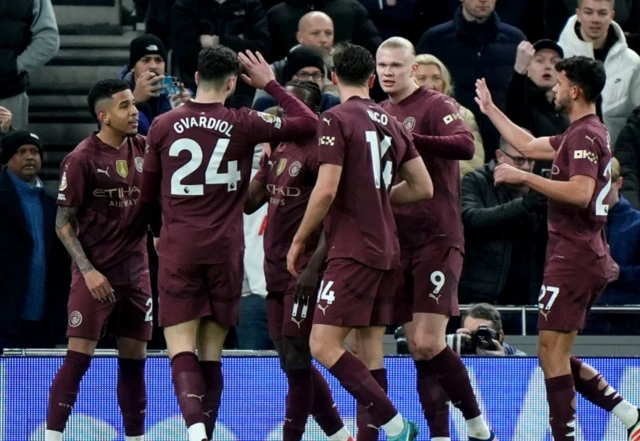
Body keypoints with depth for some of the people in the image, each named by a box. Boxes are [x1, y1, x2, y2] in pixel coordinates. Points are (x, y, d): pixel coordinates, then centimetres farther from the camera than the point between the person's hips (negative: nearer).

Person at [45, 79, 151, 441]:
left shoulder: (144, 149, 5)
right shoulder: (82, 159, -10)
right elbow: (64, 224, -7)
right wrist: (89, 271, -16)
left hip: (136, 272, 5)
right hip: (96, 275, -5)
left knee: (135, 357, 8)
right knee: (79, 355, -10)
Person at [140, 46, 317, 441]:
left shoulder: (164, 127, 2)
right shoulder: (242, 125, -2)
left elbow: (148, 195, 11)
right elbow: (309, 124, 2)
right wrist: (271, 84, 12)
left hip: (179, 249, 0)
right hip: (225, 249, 0)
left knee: (182, 351, -5)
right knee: (211, 355, 9)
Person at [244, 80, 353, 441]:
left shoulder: (319, 152, -10)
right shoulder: (276, 154, 16)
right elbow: (249, 202, 14)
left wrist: (313, 267, -21)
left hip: (305, 272, -9)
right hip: (277, 271, 9)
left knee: (296, 359, -8)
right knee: (294, 361, 11)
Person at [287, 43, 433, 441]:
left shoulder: (336, 120, -9)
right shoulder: (391, 123, 13)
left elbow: (327, 190, -15)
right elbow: (423, 187, 15)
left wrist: (299, 240, -3)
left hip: (352, 250, -8)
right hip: (387, 250, 8)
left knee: (324, 346, -11)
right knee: (372, 349, 9)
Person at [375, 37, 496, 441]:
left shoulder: (437, 105, -7)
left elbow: (466, 146, -27)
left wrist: (409, 138, -35)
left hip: (438, 239, -7)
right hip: (398, 242, 7)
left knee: (429, 343, -14)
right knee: (418, 349, 4)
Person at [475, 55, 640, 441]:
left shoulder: (585, 135, -13)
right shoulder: (584, 133, 18)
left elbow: (581, 192, -27)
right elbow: (530, 146, 32)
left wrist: (524, 177, -22)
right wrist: (490, 109, 39)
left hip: (574, 257, -10)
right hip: (587, 255, 10)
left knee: (552, 353, -9)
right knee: (558, 356, 11)